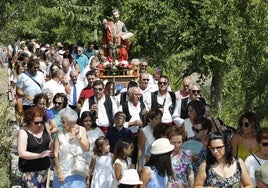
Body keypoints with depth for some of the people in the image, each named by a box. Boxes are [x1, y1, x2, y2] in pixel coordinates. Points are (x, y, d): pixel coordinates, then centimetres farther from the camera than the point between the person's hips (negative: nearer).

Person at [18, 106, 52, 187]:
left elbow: (50, 143, 17)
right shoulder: (23, 132, -14)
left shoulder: (44, 128, 1)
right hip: (29, 171, -5)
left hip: (44, 168, 5)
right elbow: (21, 153, -21)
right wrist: (40, 155, -26)